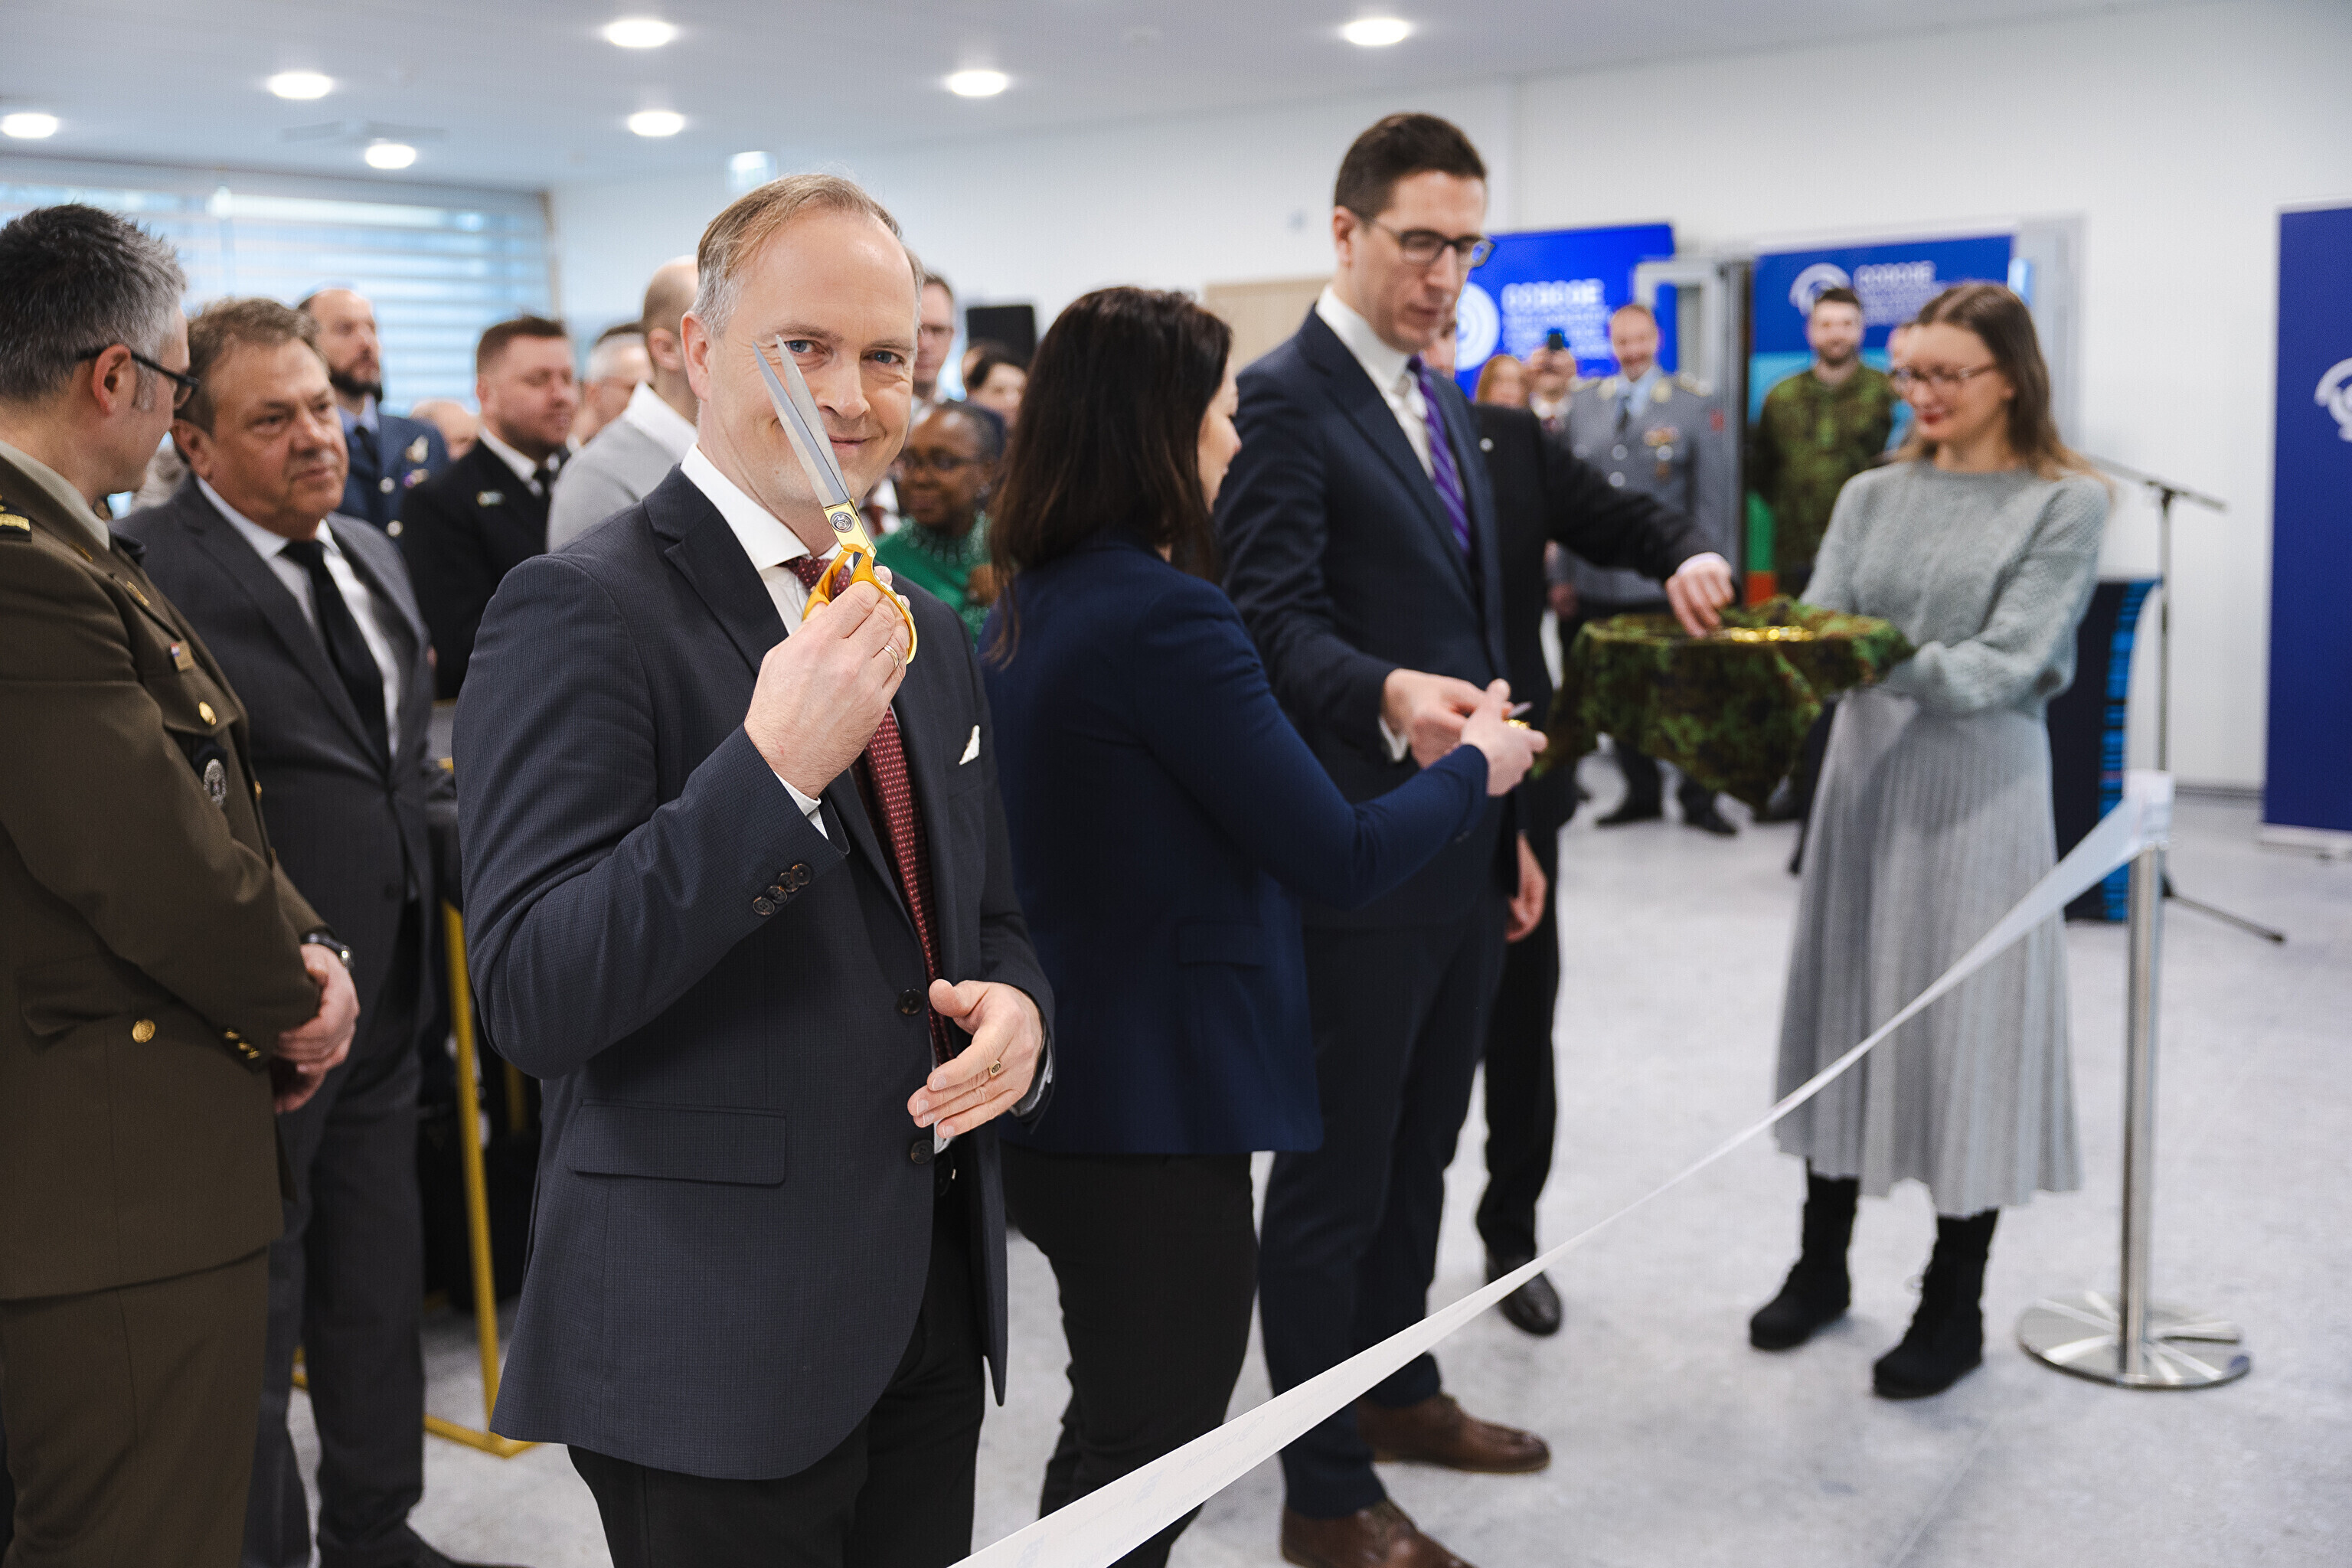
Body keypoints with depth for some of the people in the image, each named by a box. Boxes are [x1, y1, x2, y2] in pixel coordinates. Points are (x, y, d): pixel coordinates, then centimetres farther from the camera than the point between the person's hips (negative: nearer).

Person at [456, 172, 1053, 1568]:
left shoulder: (929, 631, 10)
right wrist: (772, 766, -30)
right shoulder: (582, 611, -13)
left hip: (937, 1298, 7)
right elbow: (531, 998, -21)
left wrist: (1018, 1013, -4)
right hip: (718, 1341, -7)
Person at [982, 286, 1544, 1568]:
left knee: (1114, 1434, 24)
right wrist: (1477, 766, 0)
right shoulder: (1162, 613, -21)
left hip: (1069, 1079, 9)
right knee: (1151, 1448, 6)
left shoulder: (1028, 606, 7)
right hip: (1159, 1101, -9)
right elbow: (1343, 858, -18)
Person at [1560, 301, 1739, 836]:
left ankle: (1697, 797, 15)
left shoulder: (1694, 406, -1)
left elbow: (1711, 497, -2)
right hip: (1601, 584, 3)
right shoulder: (1584, 409, 9)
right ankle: (1641, 793, 23)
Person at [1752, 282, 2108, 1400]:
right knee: (1846, 1007, 10)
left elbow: (2010, 663, -13)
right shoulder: (1872, 495, 10)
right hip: (1865, 772, 4)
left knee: (1967, 1025, 1)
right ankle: (1822, 1262, 26)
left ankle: (1955, 1304, 16)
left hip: (1978, 785, -4)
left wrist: (1899, 665, -29)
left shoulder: (2065, 503, -4)